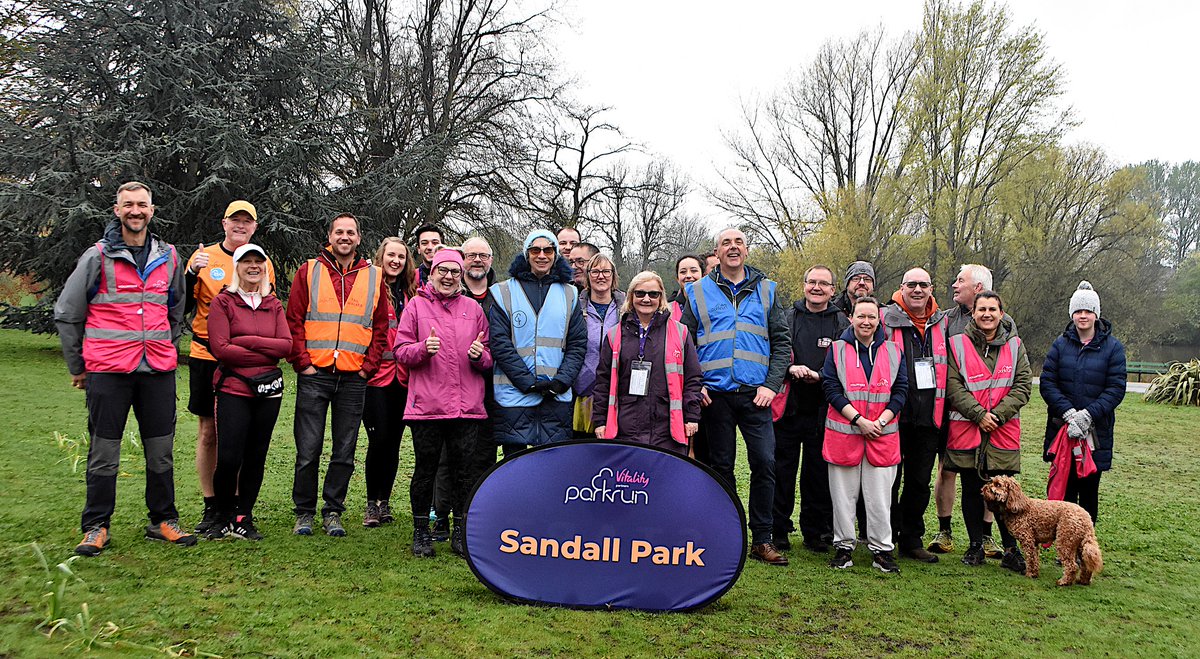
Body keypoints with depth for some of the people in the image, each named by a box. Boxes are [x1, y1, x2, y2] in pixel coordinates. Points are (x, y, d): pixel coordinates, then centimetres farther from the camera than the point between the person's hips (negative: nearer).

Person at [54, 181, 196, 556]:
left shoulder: (168, 258, 11)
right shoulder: (97, 257, 0)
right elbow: (66, 314, 6)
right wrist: (77, 366, 8)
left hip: (158, 370, 3)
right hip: (108, 370, -3)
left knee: (161, 450, 7)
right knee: (104, 451, 2)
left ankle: (163, 521, 18)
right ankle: (96, 527, 13)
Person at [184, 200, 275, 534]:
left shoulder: (263, 263, 7)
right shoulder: (203, 257, 3)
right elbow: (183, 307, 0)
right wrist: (192, 274, -14)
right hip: (206, 356, 0)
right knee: (208, 431, 4)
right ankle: (210, 507, 14)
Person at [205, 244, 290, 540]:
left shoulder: (273, 305, 12)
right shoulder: (223, 302, 1)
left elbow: (286, 345, 1)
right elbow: (220, 348, -9)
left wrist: (247, 341, -9)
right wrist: (266, 353, -7)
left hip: (268, 390, 4)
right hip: (233, 389, -3)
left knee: (256, 457, 7)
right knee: (229, 458, -9)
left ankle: (243, 519, 19)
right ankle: (223, 517, 12)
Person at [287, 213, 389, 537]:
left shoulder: (374, 277, 9)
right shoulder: (309, 271, 6)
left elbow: (381, 328, 10)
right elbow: (293, 322, 3)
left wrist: (367, 367, 1)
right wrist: (302, 363, -5)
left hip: (354, 378, 2)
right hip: (315, 375, -1)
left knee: (345, 452, 6)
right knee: (308, 450, 0)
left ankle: (333, 513, 18)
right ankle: (304, 513, 15)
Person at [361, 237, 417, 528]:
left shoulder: (411, 292, 12)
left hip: (403, 377, 4)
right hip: (375, 375, -4)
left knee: (393, 440, 8)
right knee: (379, 438, -5)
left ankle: (384, 501, 20)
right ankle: (371, 503, 9)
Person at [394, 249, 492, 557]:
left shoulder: (473, 308, 13)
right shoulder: (416, 305, 7)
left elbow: (489, 357, 15)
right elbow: (400, 351, 2)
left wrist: (480, 356, -7)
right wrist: (424, 348, -17)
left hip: (467, 405, 2)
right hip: (427, 403, -2)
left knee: (465, 471, 4)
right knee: (425, 470, 4)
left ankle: (461, 532, 17)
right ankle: (421, 532, 18)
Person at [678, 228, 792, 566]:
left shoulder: (766, 291, 10)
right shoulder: (698, 292, 8)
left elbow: (782, 342, 7)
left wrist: (771, 384, -5)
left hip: (755, 395, 0)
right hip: (715, 395, 0)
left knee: (764, 462, -6)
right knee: (721, 466, 6)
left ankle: (761, 540, 5)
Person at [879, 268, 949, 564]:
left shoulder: (942, 323, 11)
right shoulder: (885, 319, -3)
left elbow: (951, 369, 21)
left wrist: (943, 411, 15)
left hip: (929, 417, 4)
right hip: (894, 416, -4)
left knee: (920, 481, 11)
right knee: (889, 478, 1)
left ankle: (912, 540, 22)